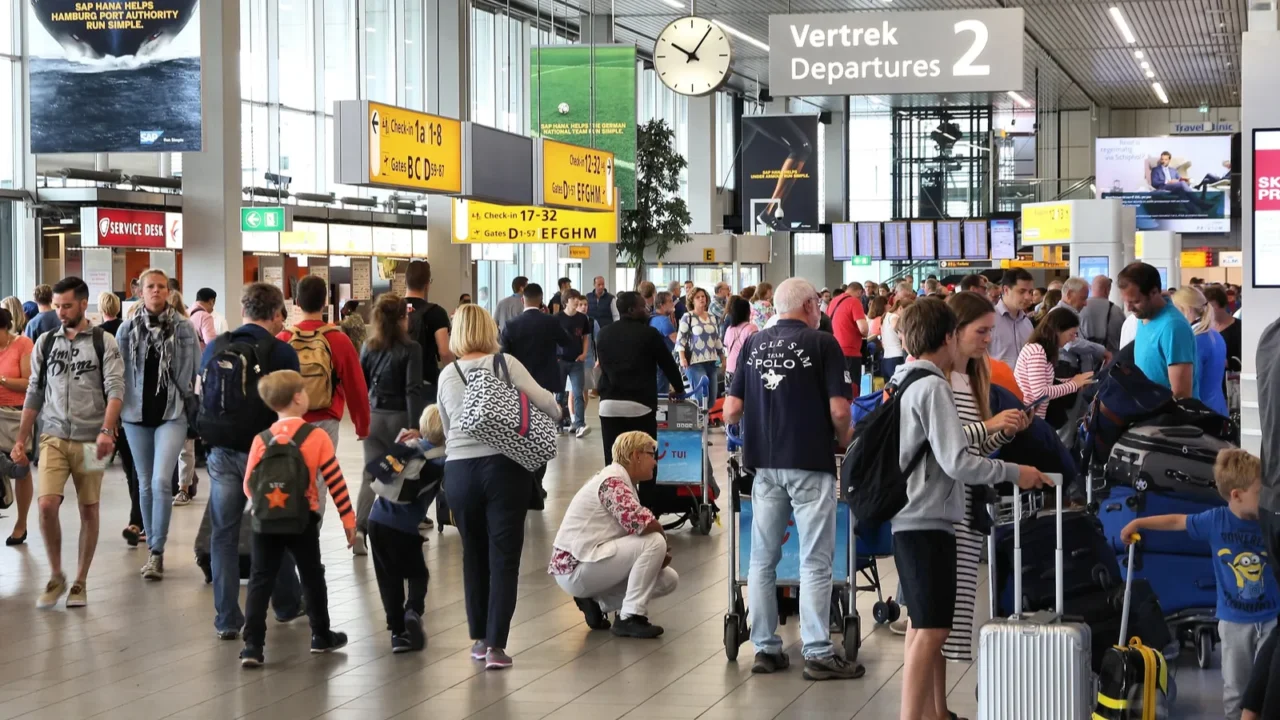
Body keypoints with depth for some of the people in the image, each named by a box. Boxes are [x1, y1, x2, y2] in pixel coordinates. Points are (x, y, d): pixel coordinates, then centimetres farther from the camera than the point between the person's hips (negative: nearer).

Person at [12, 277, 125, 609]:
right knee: (47, 505, -12)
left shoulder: (104, 342, -2)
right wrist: (20, 440, 10)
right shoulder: (45, 342, 8)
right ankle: (56, 577, 6)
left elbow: (115, 389, -10)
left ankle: (80, 582, 16)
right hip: (53, 437, 2)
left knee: (89, 509, 3)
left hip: (89, 439, -2)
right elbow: (34, 394, 13)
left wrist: (106, 431, -25)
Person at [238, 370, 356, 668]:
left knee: (261, 580, 5)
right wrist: (348, 518, 2)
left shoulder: (261, 440, -3)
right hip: (303, 521, -1)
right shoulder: (316, 437, -9)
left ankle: (253, 646, -3)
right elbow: (335, 480, -8)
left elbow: (249, 486, -1)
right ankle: (321, 637, 29)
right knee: (312, 577, 16)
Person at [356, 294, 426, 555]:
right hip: (399, 417, -3)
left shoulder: (369, 347, 5)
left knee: (370, 474, 0)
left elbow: (361, 384, 11)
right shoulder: (411, 349, -10)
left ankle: (360, 528, -18)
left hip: (373, 416, 3)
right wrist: (414, 425, -19)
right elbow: (413, 389, -16)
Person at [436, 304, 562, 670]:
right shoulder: (505, 363, -2)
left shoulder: (447, 375, 9)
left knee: (473, 554, 15)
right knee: (503, 557, -1)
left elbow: (446, 429, 14)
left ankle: (479, 638, 20)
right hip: (504, 466, -3)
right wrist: (556, 411, 13)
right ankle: (496, 645, -6)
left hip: (458, 470, 3)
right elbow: (546, 404, -8)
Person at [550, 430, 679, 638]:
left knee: (669, 580, 8)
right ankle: (630, 618, -15)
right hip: (575, 568, -10)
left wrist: (660, 555, -5)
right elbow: (640, 523, -30)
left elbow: (632, 526, 13)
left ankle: (597, 602, 7)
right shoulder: (612, 482, -16)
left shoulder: (620, 481, 15)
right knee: (654, 542, -20)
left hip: (586, 567, 10)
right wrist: (661, 532, -8)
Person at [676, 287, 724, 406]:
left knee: (712, 396, 5)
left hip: (712, 361, 6)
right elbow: (680, 338, -8)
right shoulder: (688, 317, -3)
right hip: (695, 361, -6)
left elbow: (717, 338, 22)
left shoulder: (712, 317, 15)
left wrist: (722, 358, 21)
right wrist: (682, 358, -20)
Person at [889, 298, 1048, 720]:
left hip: (909, 518, 10)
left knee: (923, 625, 16)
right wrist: (1014, 473, -13)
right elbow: (956, 462, -21)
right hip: (926, 521, -10)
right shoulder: (933, 387, -16)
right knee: (930, 630, -9)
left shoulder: (904, 382, 12)